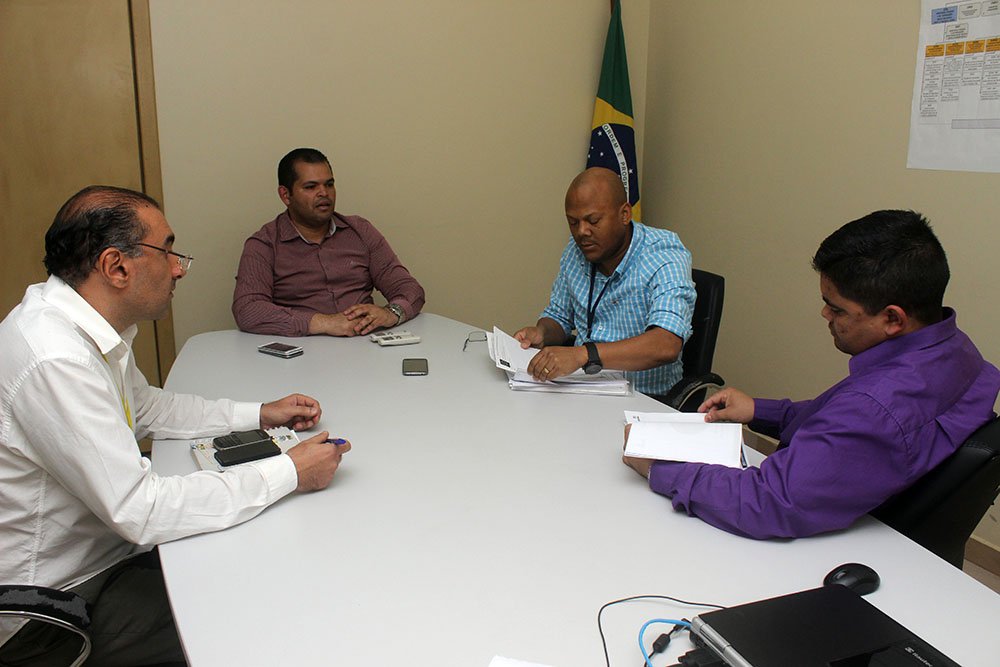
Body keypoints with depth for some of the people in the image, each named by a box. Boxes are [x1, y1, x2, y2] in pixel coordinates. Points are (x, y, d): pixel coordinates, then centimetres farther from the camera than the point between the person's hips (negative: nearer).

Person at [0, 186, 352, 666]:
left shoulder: (88, 322, 0)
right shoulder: (54, 360, -31)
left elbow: (144, 407, 17)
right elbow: (139, 510, -30)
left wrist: (258, 414, 7)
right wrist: (288, 472, -24)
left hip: (104, 548, 9)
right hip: (51, 606, -9)